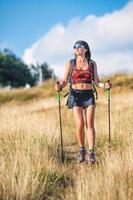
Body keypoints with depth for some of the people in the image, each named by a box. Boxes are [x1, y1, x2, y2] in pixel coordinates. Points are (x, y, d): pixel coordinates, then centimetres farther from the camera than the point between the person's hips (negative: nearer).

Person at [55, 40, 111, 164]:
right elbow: (64, 81, 3)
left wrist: (104, 85, -13)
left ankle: (91, 153, -9)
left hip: (89, 95, 1)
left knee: (90, 124, -9)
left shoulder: (92, 63, 7)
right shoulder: (70, 64, 6)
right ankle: (81, 150, 10)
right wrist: (59, 86, -19)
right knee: (80, 124, -10)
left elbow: (96, 82, 8)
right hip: (75, 96, -1)